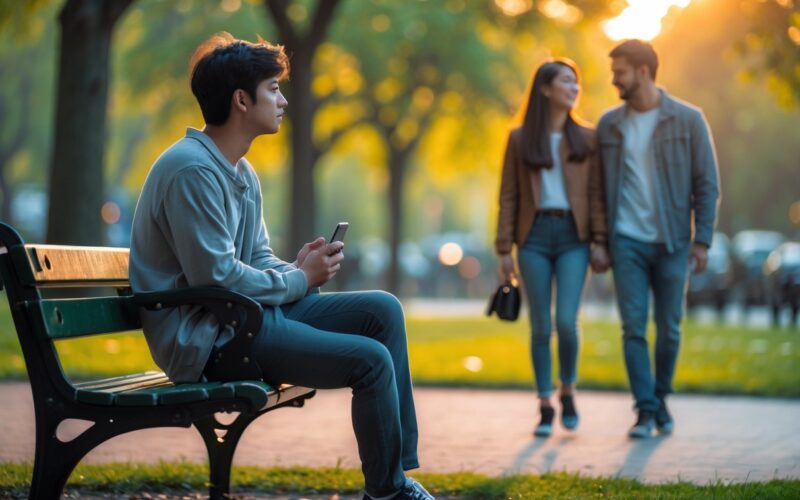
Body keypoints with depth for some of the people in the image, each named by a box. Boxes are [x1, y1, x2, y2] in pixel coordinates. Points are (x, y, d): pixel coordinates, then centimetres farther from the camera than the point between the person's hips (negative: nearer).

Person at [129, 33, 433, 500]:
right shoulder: (192, 169, -18)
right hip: (208, 337, -10)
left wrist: (301, 268, -5)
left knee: (383, 309, 3)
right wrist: (300, 279, -11)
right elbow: (217, 277, -23)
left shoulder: (243, 173, 14)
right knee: (372, 360, -17)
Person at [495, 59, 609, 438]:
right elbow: (509, 197, 4)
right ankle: (545, 409, 10)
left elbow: (596, 194, 5)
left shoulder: (585, 138, 9)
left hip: (573, 237, 0)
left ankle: (567, 393, 12)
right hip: (534, 236, 0)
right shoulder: (519, 139, 5)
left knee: (566, 322, -13)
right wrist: (504, 250, -1)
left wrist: (600, 244, -4)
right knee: (541, 326, 0)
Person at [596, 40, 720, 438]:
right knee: (633, 327, -5)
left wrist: (702, 239, -7)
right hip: (627, 241, 1)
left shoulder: (687, 120, -1)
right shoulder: (609, 125, 7)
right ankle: (647, 410, -1)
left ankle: (661, 398, 24)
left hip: (671, 241, -1)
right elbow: (598, 186, 11)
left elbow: (707, 184, 0)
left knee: (669, 328, 5)